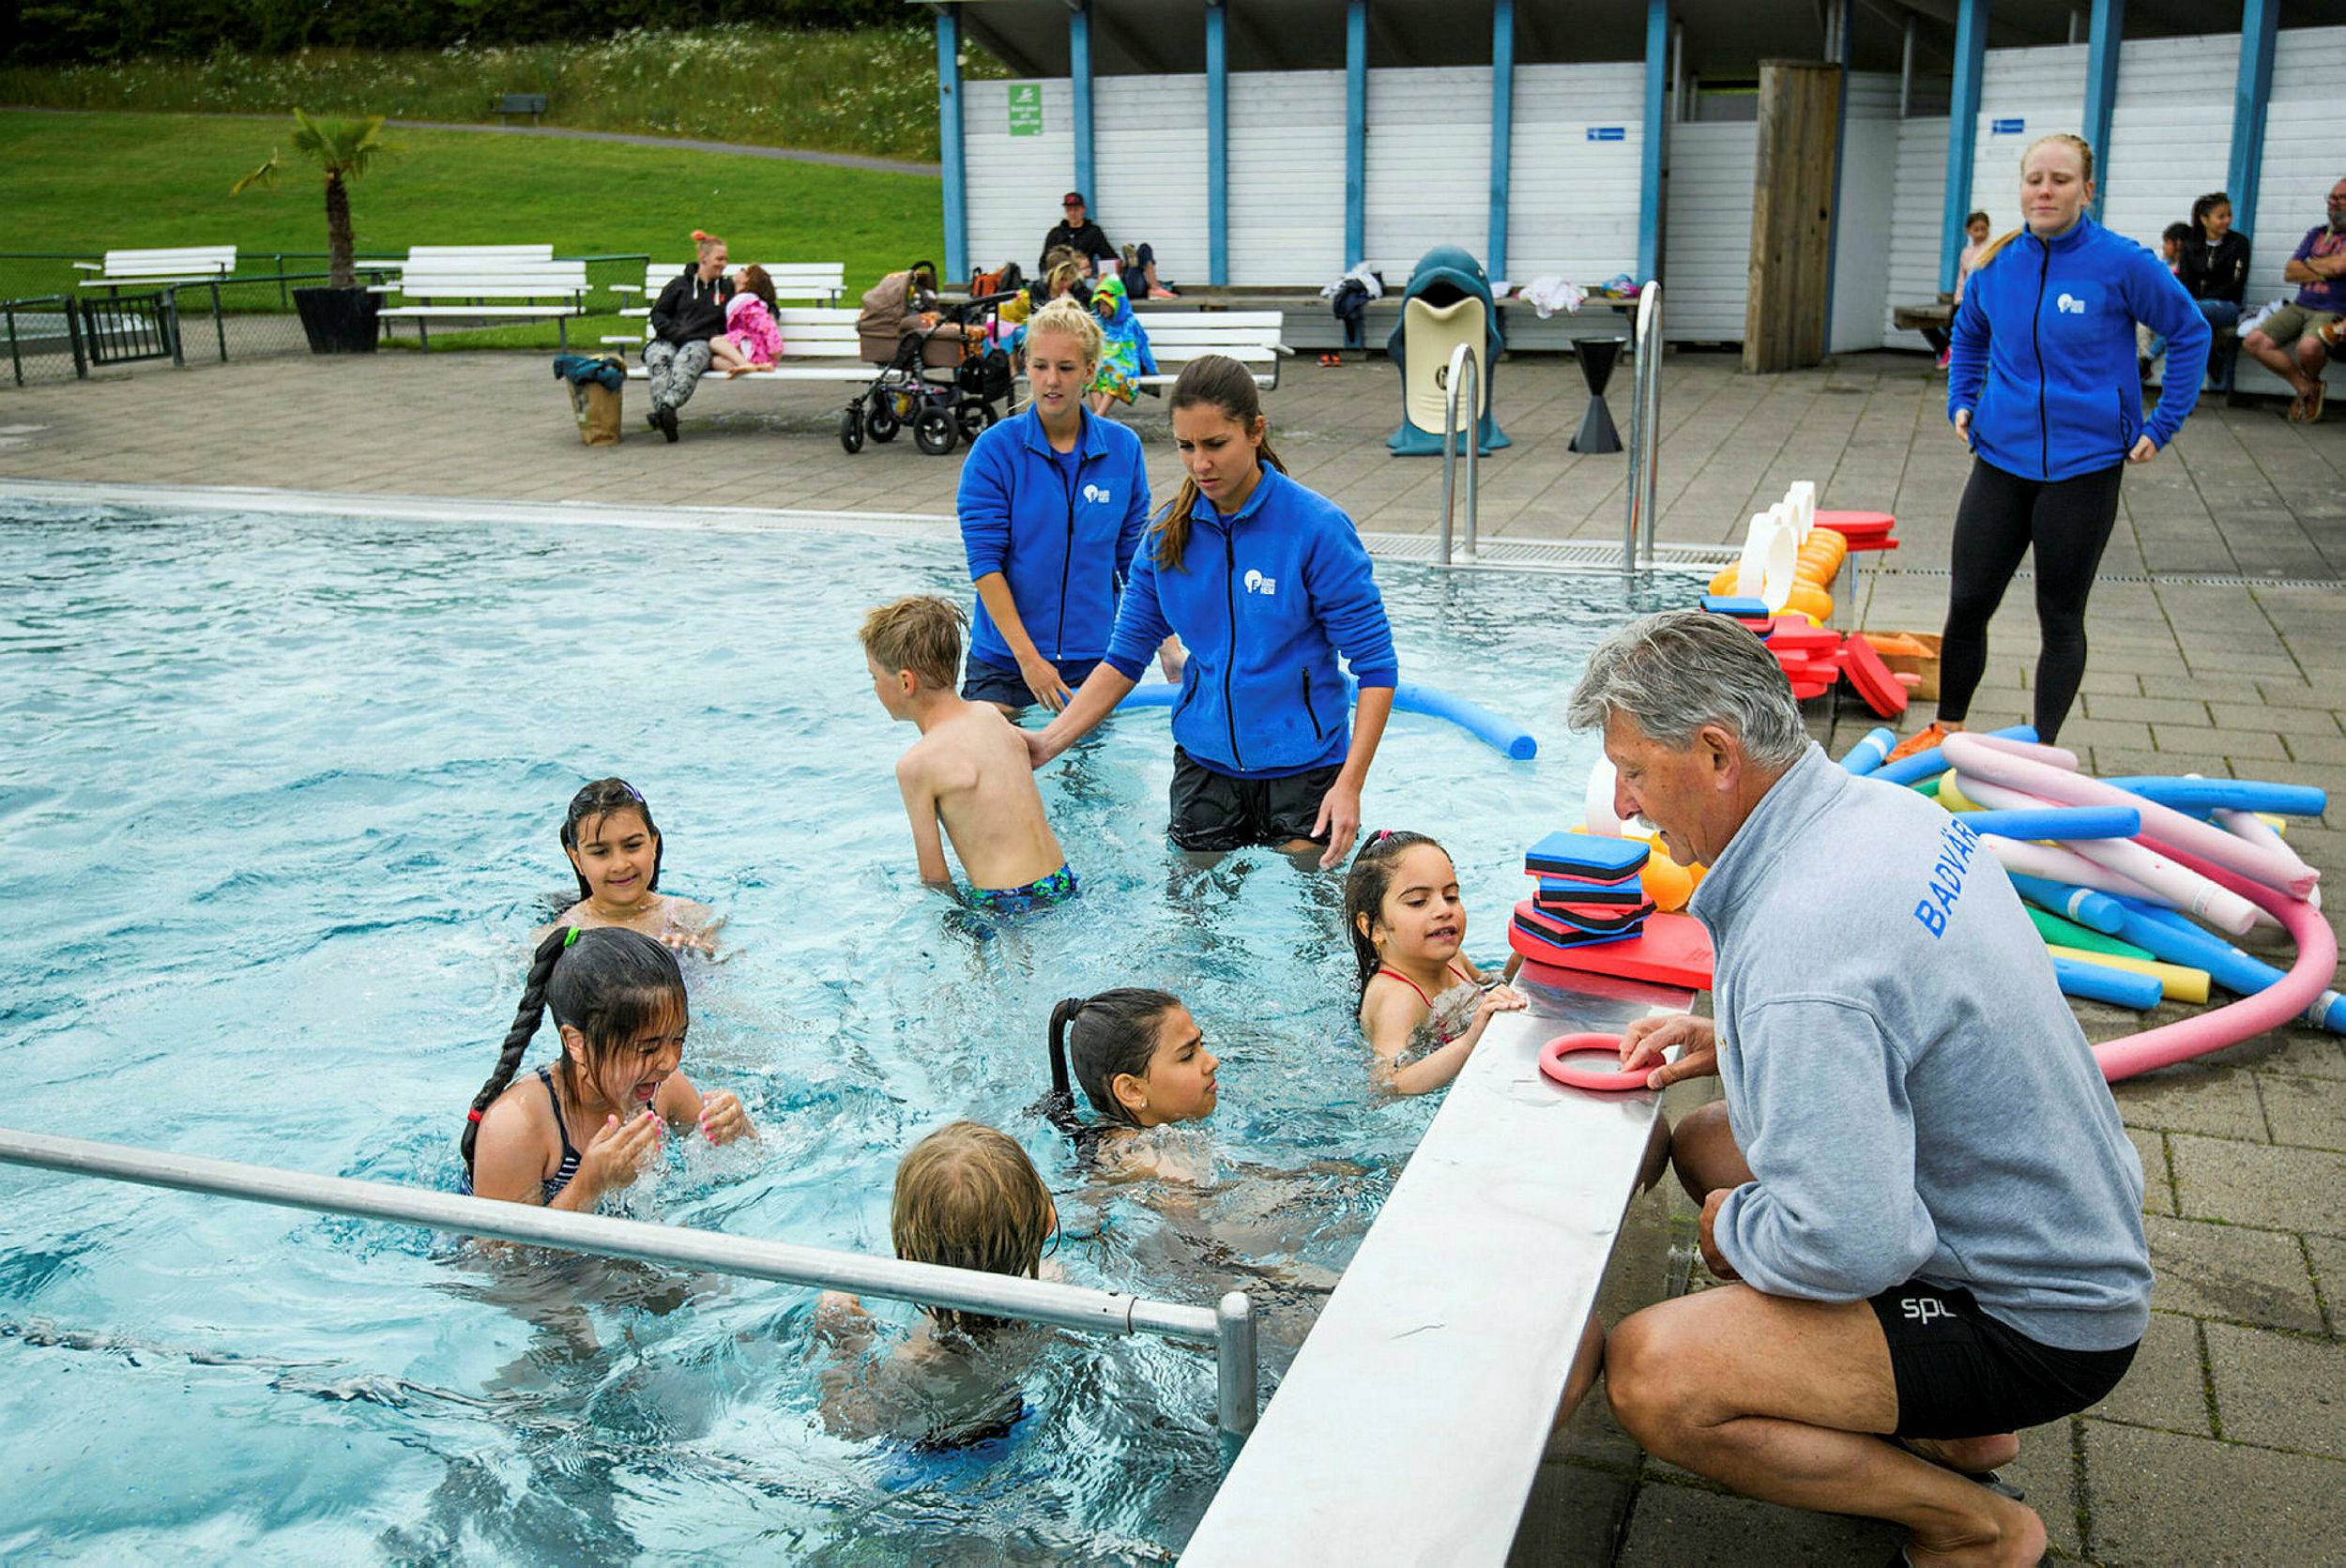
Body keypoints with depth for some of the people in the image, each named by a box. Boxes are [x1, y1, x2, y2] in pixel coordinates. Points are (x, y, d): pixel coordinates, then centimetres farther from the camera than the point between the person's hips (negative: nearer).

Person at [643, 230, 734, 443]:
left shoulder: (726, 289, 27)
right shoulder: (680, 284, 20)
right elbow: (657, 313, 15)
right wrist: (675, 332, -4)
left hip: (702, 343, 0)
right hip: (668, 341, 0)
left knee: (688, 359, -38)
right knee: (659, 358, -37)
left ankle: (667, 407, -60)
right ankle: (665, 415, -56)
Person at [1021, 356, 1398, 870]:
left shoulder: (1317, 527, -14)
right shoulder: (1168, 535, 0)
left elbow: (1376, 665, -14)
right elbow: (1125, 658, 6)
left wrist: (1349, 784, -23)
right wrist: (1050, 741, -6)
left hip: (1301, 765, -4)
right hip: (1204, 759, 4)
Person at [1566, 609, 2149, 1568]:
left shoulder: (1798, 955, -33)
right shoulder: (1882, 808, -2)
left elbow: (1850, 1249, -33)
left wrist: (1733, 1227, -11)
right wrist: (1732, 1044, 7)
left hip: (2037, 1326, -10)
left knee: (1646, 1373, -22)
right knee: (1703, 1144, 18)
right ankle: (1950, 1419, 18)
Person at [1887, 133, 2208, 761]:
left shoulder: (2122, 263, -10)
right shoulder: (1997, 264, 2)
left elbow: (2190, 334, 1)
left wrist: (2162, 425, -1)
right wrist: (1961, 402, 12)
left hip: (2083, 466, -3)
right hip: (2001, 460, 3)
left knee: (2061, 618, 7)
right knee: (1967, 603, 4)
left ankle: (2041, 751, 21)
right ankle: (1946, 729, 23)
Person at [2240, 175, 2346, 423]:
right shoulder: (2316, 233, 20)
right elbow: (2289, 273, 9)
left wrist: (2310, 264, 2)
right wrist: (2326, 271, -3)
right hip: (2299, 307, 6)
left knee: (2309, 346, -38)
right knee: (2253, 341, -17)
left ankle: (2313, 382, 2)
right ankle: (2304, 387, -1)